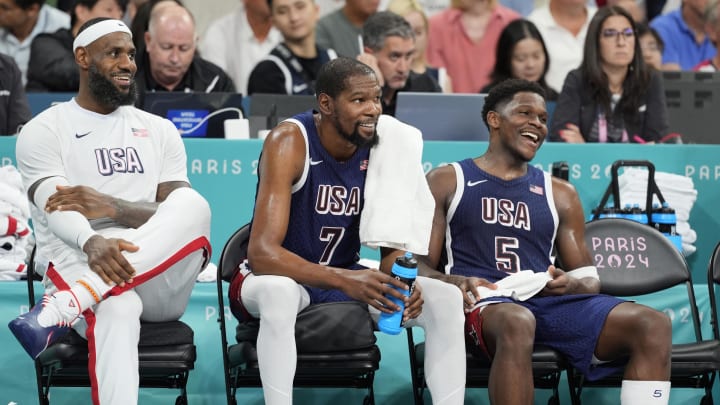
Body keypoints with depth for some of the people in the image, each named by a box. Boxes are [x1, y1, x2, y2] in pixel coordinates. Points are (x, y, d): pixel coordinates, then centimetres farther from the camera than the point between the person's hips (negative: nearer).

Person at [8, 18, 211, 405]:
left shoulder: (160, 130, 18)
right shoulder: (43, 131, 6)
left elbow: (179, 213, 4)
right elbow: (56, 207, -12)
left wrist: (114, 207, -17)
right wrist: (92, 243, -37)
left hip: (158, 280, 4)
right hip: (77, 267, -4)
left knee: (194, 205, -30)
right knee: (117, 309, -41)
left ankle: (61, 308, -42)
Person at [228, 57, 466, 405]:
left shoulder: (381, 148, -8)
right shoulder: (290, 142, -23)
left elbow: (393, 248, -1)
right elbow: (261, 252, -31)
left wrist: (401, 283, -26)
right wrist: (343, 280, -43)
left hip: (346, 279, 5)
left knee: (446, 298, -13)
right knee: (279, 291, -41)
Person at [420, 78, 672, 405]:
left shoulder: (560, 194, 24)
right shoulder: (446, 182, 14)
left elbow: (589, 279, 22)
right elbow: (419, 267, 8)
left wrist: (570, 284, -5)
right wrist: (455, 283, -16)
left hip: (549, 302, 5)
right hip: (481, 304, -4)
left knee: (654, 325, -20)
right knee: (517, 323, -43)